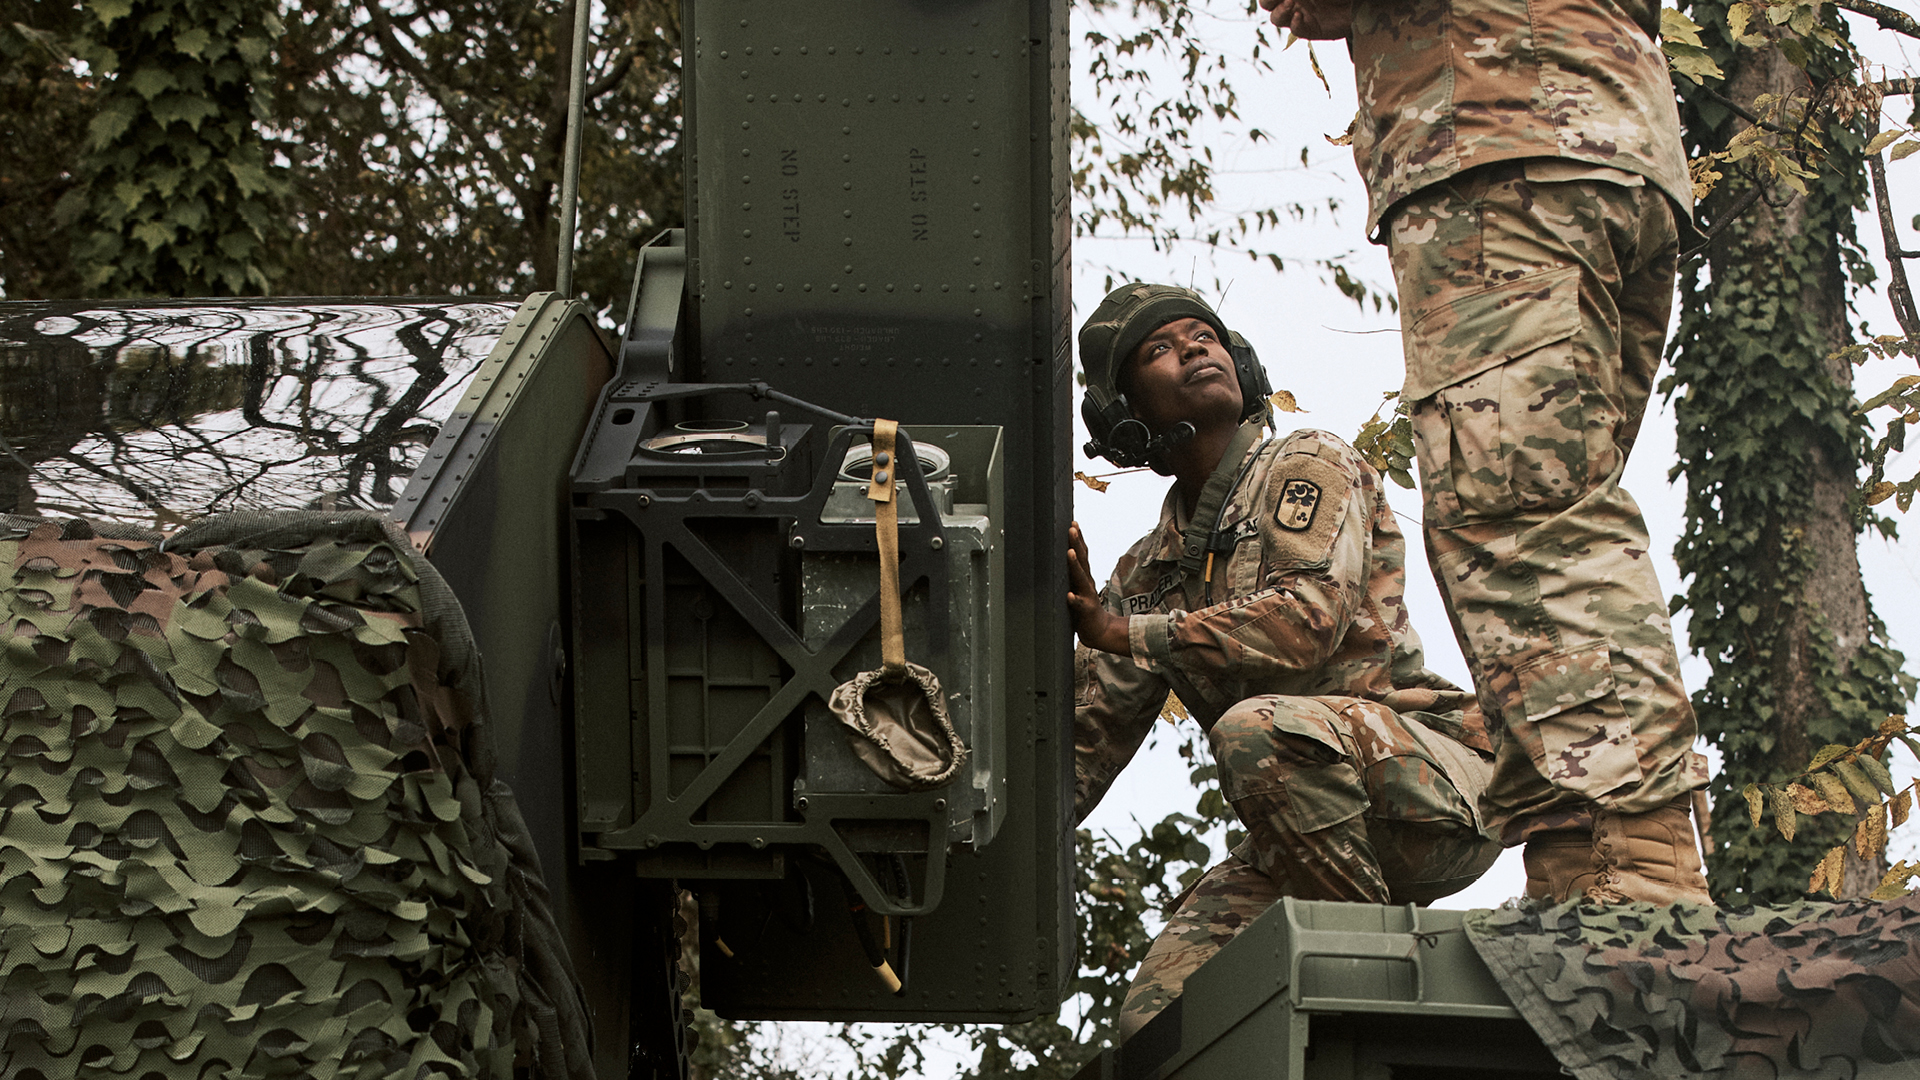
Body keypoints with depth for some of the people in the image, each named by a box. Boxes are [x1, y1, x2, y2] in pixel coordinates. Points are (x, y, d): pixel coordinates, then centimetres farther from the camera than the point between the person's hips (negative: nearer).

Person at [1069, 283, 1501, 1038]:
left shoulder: (1309, 466, 0)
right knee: (1158, 1013, -13)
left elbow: (1310, 617, -19)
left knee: (1258, 726, -35)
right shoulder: (1145, 575, 17)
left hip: (1439, 788, -6)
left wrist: (1124, 632, -18)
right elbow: (1083, 747, 15)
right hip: (1302, 834, 6)